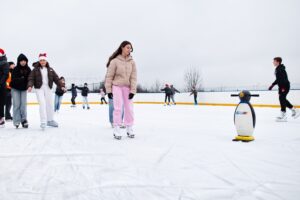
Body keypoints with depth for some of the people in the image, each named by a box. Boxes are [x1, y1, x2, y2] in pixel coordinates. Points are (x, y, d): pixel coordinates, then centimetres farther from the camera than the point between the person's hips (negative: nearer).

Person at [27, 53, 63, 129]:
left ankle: (50, 120, 25)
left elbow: (56, 78, 5)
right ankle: (43, 122, -13)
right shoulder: (35, 70, 0)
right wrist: (30, 86, -23)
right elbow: (31, 79, -6)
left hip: (48, 88, 3)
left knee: (50, 104, 9)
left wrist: (61, 86, -4)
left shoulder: (50, 70, 8)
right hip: (39, 88, -3)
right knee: (42, 104, -15)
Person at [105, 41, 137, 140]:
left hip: (127, 87, 4)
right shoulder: (115, 61, -12)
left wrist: (133, 90, -9)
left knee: (129, 108, 4)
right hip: (116, 86, -3)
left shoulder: (132, 62, -2)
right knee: (118, 107, -8)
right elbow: (109, 76, -8)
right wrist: (108, 90, -9)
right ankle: (116, 129, 0)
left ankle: (129, 128, 17)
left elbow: (133, 77, -3)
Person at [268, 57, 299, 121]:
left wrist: (283, 87, -30)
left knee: (282, 99, -9)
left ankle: (283, 115, -6)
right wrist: (272, 85, 20)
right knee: (283, 99, 14)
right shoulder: (277, 69, 13)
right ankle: (294, 110, 25)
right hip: (281, 86, 10)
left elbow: (283, 78, -25)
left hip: (285, 86, -10)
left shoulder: (281, 69, -17)